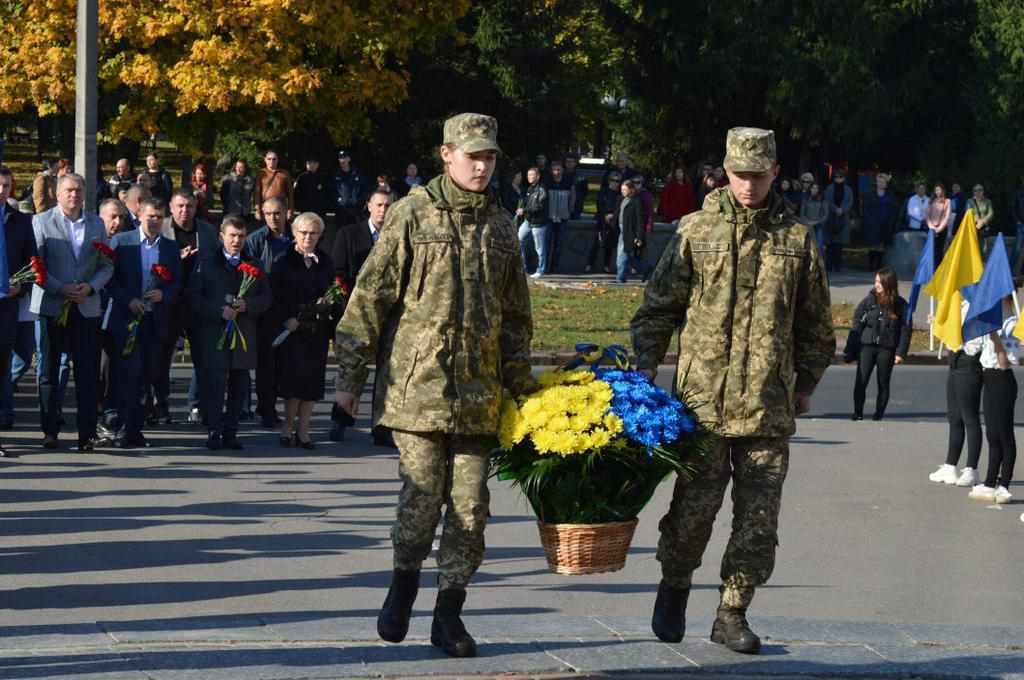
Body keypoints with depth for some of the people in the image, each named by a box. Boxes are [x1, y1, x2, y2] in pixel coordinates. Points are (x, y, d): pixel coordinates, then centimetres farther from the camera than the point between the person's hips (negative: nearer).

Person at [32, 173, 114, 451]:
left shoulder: (96, 225, 12)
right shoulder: (41, 222, 1)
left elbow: (107, 266, 10)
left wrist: (90, 287, -8)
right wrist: (61, 289, -15)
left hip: (85, 307, 2)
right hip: (51, 306, -2)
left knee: (87, 372, -3)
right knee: (48, 371, 3)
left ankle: (87, 434, -3)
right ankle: (50, 431, 10)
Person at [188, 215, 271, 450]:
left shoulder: (253, 266, 15)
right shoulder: (206, 264, 7)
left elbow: (266, 298, 12)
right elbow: (194, 298, 1)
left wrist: (247, 305, -8)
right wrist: (219, 311, -12)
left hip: (244, 335, 3)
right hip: (214, 333, -3)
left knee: (240, 385, 2)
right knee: (215, 382, -11)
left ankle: (230, 432, 9)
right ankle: (214, 432, -7)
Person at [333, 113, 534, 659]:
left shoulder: (500, 226, 13)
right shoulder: (413, 214, -1)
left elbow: (516, 316, 20)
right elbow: (371, 297, -1)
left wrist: (520, 386, 17)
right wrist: (350, 376, -4)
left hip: (479, 390, 4)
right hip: (418, 383, -4)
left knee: (470, 505, 2)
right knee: (422, 496, -7)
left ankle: (448, 612, 13)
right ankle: (404, 581, 20)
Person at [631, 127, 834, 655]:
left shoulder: (797, 239, 8)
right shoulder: (697, 230, 4)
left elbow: (815, 324, 17)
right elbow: (658, 307, 8)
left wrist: (805, 383, 15)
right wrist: (643, 372, 3)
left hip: (769, 405, 2)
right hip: (702, 395, -2)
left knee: (759, 517, 1)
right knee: (695, 506, -2)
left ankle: (733, 613, 13)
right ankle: (673, 590, 23)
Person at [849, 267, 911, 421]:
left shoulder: (900, 305, 0)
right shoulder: (869, 300, 3)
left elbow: (906, 330, 2)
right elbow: (857, 323, 3)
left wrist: (901, 353, -5)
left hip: (887, 349, -1)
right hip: (867, 345, 1)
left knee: (883, 383, 6)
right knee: (861, 381, -7)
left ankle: (879, 412, 18)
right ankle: (858, 412, 3)